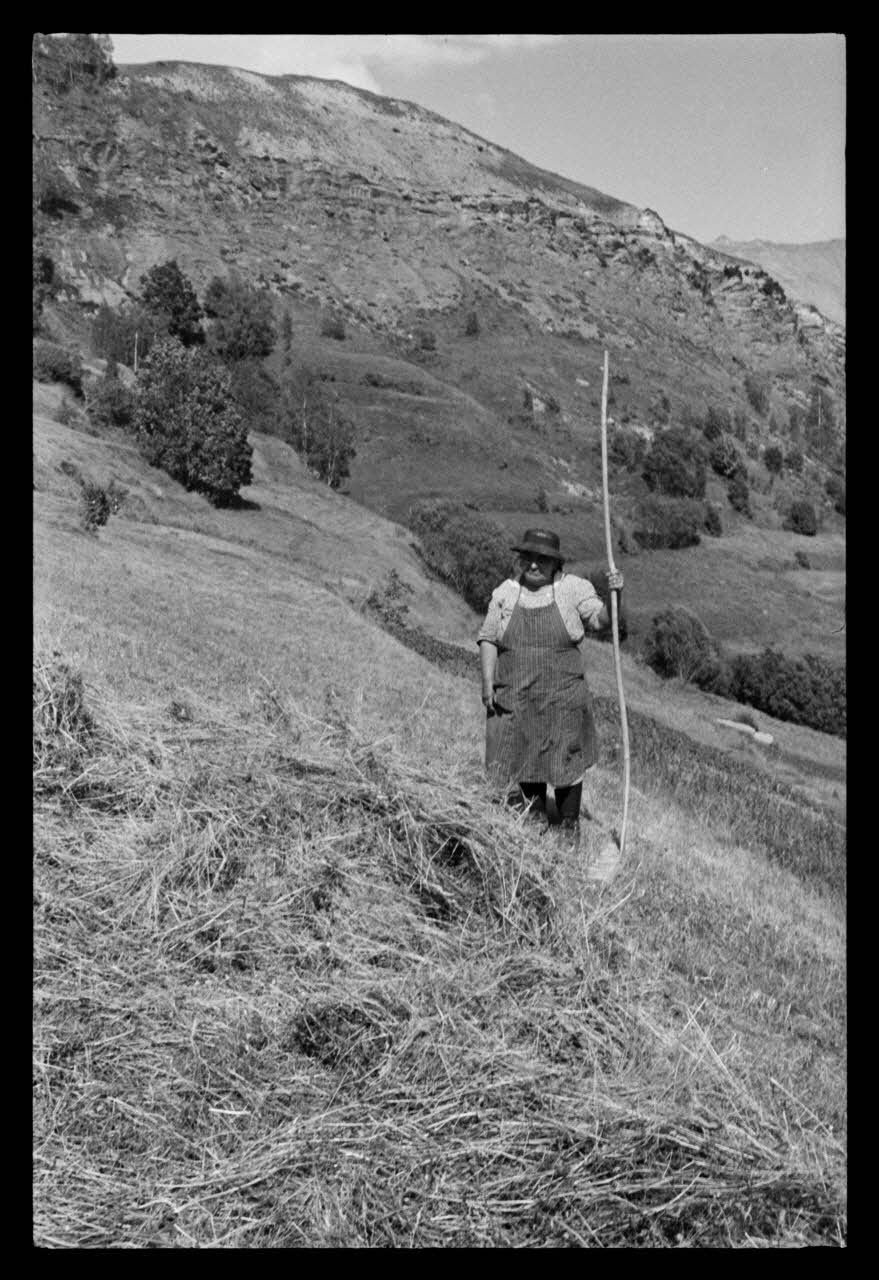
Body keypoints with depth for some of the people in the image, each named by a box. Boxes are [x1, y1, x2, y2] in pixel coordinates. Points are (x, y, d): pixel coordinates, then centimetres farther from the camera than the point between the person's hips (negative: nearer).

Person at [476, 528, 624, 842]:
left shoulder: (574, 589, 1)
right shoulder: (505, 593, 5)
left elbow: (602, 620, -8)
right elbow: (488, 639, 4)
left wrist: (614, 595, -27)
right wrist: (487, 682, -5)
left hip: (563, 697, -1)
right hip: (514, 698, 2)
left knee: (566, 760, 5)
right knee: (523, 760, 7)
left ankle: (570, 825, 24)